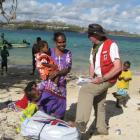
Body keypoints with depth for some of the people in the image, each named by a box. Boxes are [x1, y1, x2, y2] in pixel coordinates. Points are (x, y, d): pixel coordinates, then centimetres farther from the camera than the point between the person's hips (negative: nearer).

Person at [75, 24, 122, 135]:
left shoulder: (111, 45, -16)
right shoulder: (94, 47, 9)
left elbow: (118, 67, -22)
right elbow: (92, 64, 16)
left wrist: (102, 78, -22)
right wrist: (92, 78, 1)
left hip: (107, 79, -8)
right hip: (98, 79, 9)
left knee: (85, 90, -24)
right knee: (98, 103, 15)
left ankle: (81, 123, -28)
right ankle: (101, 129, 30)